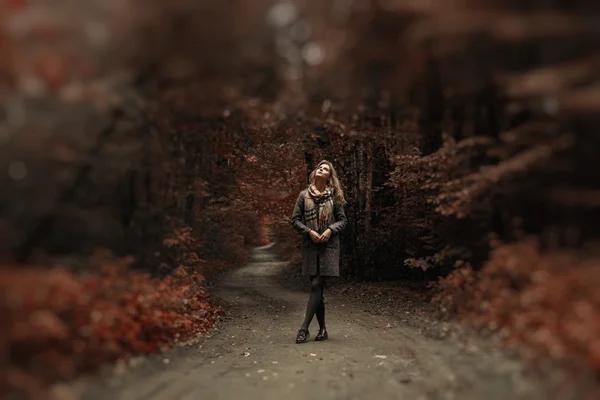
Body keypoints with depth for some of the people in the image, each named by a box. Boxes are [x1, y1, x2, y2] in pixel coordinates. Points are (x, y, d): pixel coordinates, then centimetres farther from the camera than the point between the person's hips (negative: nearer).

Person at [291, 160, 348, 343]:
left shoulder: (334, 196, 4)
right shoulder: (304, 195, 6)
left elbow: (343, 220, 7)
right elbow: (295, 220, 6)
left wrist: (330, 230, -11)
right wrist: (309, 231, -9)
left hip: (329, 246, -2)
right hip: (310, 246, 2)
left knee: (317, 285, -9)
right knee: (316, 288, 5)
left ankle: (304, 328, -7)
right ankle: (322, 329, 14)